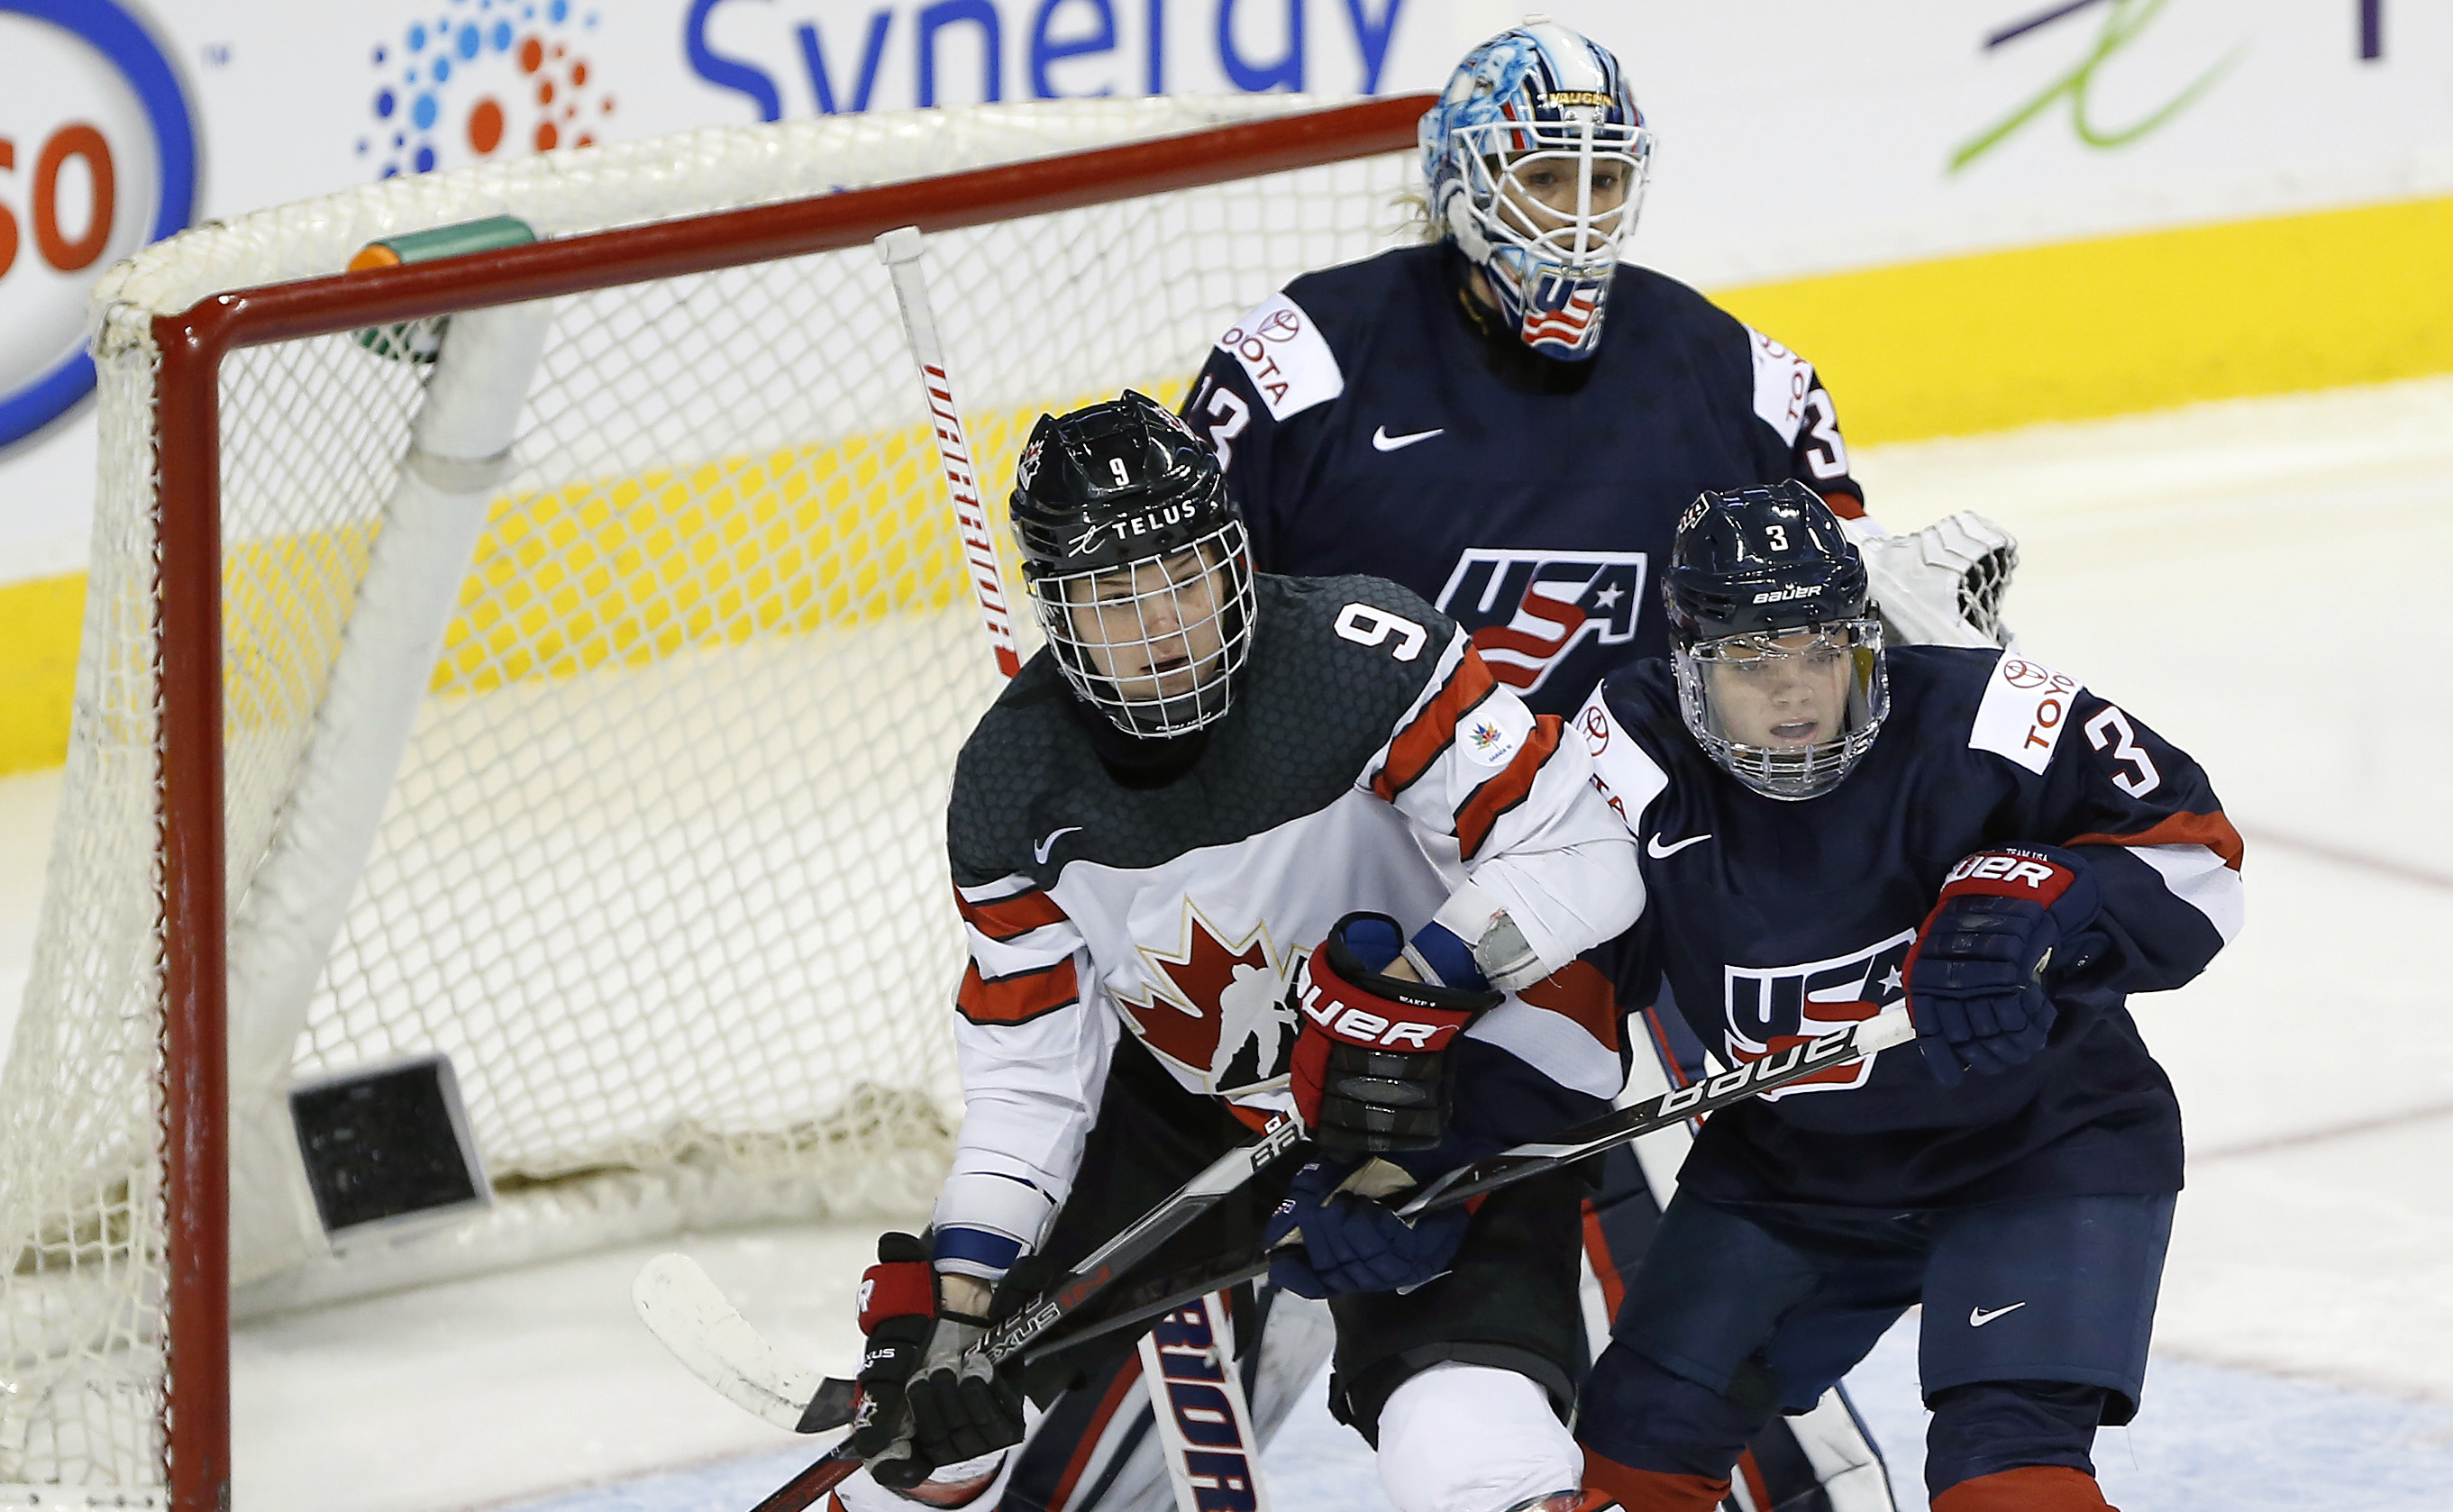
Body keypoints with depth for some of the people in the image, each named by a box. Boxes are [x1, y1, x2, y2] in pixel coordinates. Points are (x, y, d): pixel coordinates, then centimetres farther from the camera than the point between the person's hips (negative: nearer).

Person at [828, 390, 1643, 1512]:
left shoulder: (1363, 656, -26)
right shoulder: (1015, 783, -11)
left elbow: (1578, 861, -25)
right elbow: (1028, 1072, -6)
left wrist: (1412, 992, -36)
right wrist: (945, 1303, -15)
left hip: (1454, 1078, -5)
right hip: (1193, 1089, 5)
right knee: (932, 1410, 6)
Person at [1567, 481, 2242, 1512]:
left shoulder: (1971, 719, -24)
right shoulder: (1636, 760, -16)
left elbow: (2192, 851, -21)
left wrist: (2028, 909, -37)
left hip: (2042, 1146, -4)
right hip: (1791, 1157, 4)